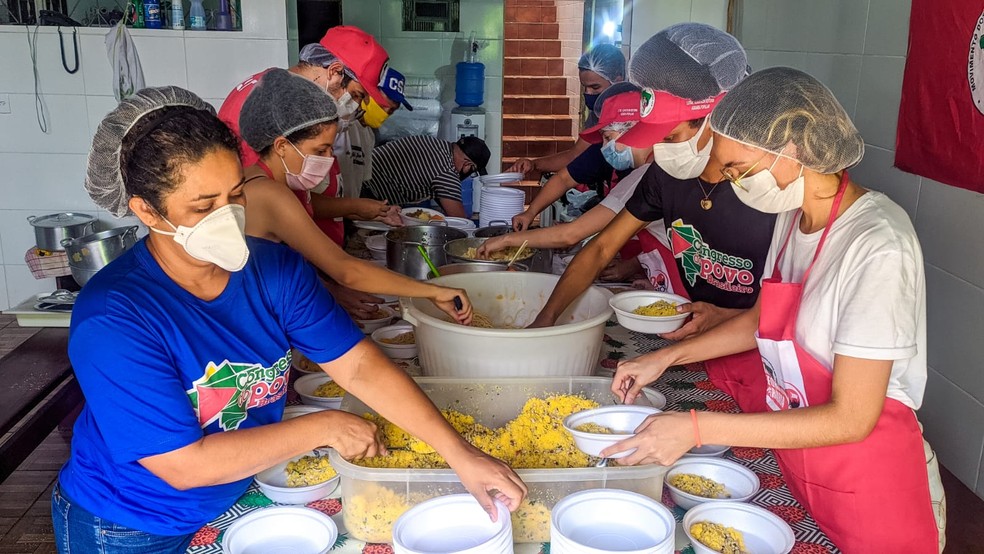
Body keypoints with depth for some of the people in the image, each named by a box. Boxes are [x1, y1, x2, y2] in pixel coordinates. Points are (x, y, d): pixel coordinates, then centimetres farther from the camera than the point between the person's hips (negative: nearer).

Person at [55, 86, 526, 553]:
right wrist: (323, 429, -23)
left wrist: (460, 455, -25)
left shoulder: (275, 269, -14)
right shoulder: (112, 319, -28)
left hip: (234, 500, 4)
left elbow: (359, 366, -17)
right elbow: (184, 464, -27)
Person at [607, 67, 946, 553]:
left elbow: (850, 419, -27)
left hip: (866, 472, -6)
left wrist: (697, 429, -28)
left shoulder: (879, 248, -28)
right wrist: (667, 356, 3)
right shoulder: (794, 213, -2)